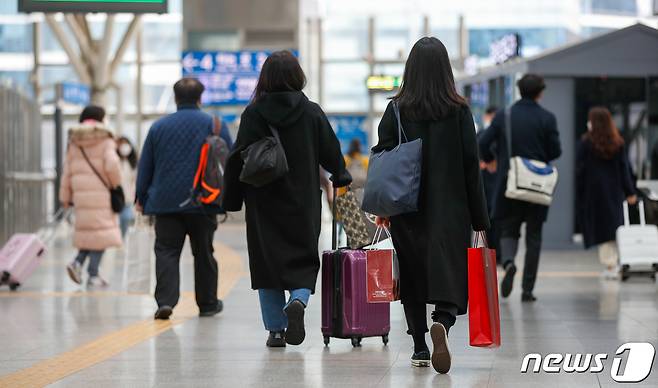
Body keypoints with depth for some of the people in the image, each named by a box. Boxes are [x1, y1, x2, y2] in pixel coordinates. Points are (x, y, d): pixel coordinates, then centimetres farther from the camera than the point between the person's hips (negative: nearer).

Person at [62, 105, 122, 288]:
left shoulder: (74, 143, 12)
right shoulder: (105, 141, -4)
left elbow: (67, 172, 12)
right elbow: (112, 165, -17)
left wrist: (65, 196, 17)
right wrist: (116, 184, 0)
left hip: (81, 194, 5)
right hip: (101, 193, -5)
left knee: (89, 228, 17)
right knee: (102, 230, -1)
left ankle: (78, 262, -3)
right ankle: (93, 275, -6)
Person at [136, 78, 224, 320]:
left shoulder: (159, 126, 6)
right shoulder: (213, 125, 1)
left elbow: (145, 166, 8)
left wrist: (141, 198, 15)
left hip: (165, 201, 1)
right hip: (202, 201, -1)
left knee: (166, 251, 0)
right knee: (204, 254, 11)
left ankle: (165, 301, -16)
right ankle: (207, 303, 19)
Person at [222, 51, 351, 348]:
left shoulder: (253, 114, -6)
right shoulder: (312, 113, -2)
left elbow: (238, 160, -6)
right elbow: (331, 153, 5)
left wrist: (231, 200, 2)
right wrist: (341, 178, 24)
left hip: (264, 204, -1)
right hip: (303, 203, 1)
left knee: (268, 262, 7)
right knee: (303, 261, 9)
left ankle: (276, 330, 6)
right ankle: (299, 300, -21)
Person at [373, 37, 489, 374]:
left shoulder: (396, 110, -2)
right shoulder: (459, 111, -4)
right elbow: (471, 166, -3)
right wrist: (479, 218, 2)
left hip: (407, 210, 2)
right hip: (449, 210, -1)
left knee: (413, 278, 14)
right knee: (447, 278, -3)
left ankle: (419, 348, 17)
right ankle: (442, 323, -32)